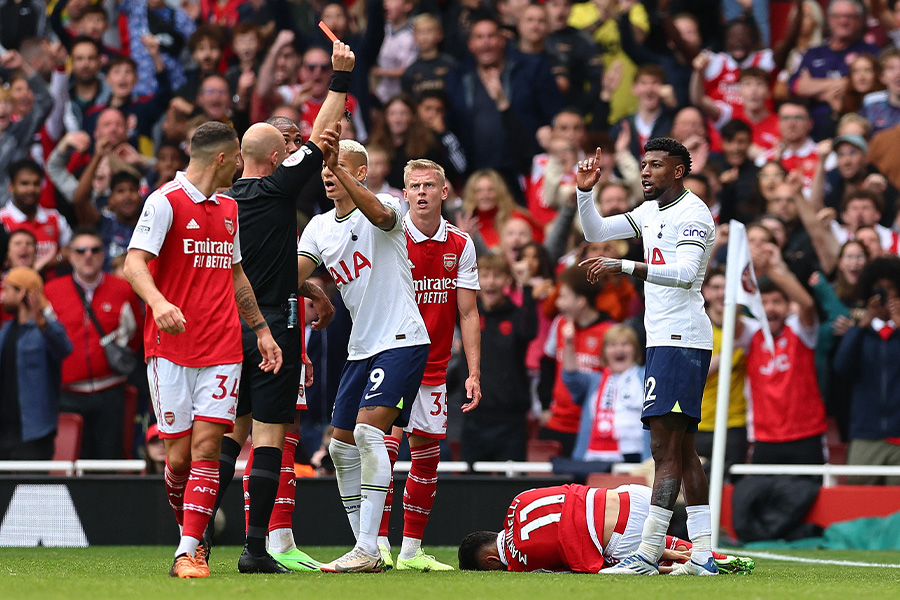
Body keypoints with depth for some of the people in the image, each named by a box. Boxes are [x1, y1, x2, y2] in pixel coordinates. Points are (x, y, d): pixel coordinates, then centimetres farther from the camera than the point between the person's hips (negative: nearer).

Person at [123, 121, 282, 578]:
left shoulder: (229, 209, 17)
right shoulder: (166, 202, -6)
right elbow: (135, 262, -16)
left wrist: (261, 329, 26)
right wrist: (158, 302, -35)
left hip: (221, 348, 5)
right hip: (170, 348, -5)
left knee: (206, 446, -9)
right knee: (179, 454, -2)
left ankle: (189, 552, -12)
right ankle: (189, 530, 22)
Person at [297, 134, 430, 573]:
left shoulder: (386, 207, -8)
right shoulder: (319, 227, 11)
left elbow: (379, 214, -34)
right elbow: (292, 274, -1)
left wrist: (339, 166, -45)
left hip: (401, 339, -8)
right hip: (361, 347, 8)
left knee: (368, 430, -21)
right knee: (341, 447, 7)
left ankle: (367, 549, -23)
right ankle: (367, 549, 16)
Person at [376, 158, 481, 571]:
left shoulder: (461, 245, 2)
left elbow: (468, 313, 4)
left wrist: (474, 373, -1)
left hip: (433, 367, 4)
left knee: (427, 457, 7)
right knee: (384, 448, -15)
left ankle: (412, 550, 14)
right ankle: (378, 544, -12)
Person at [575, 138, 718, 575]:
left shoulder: (693, 213, -10)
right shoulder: (652, 212, 19)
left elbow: (684, 273, -23)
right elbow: (595, 232, 24)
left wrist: (623, 267, -28)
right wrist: (584, 191, 8)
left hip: (681, 338, -10)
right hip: (665, 339, 10)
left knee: (665, 448, -13)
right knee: (681, 450, 7)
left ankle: (648, 554, -17)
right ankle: (702, 556, 7)